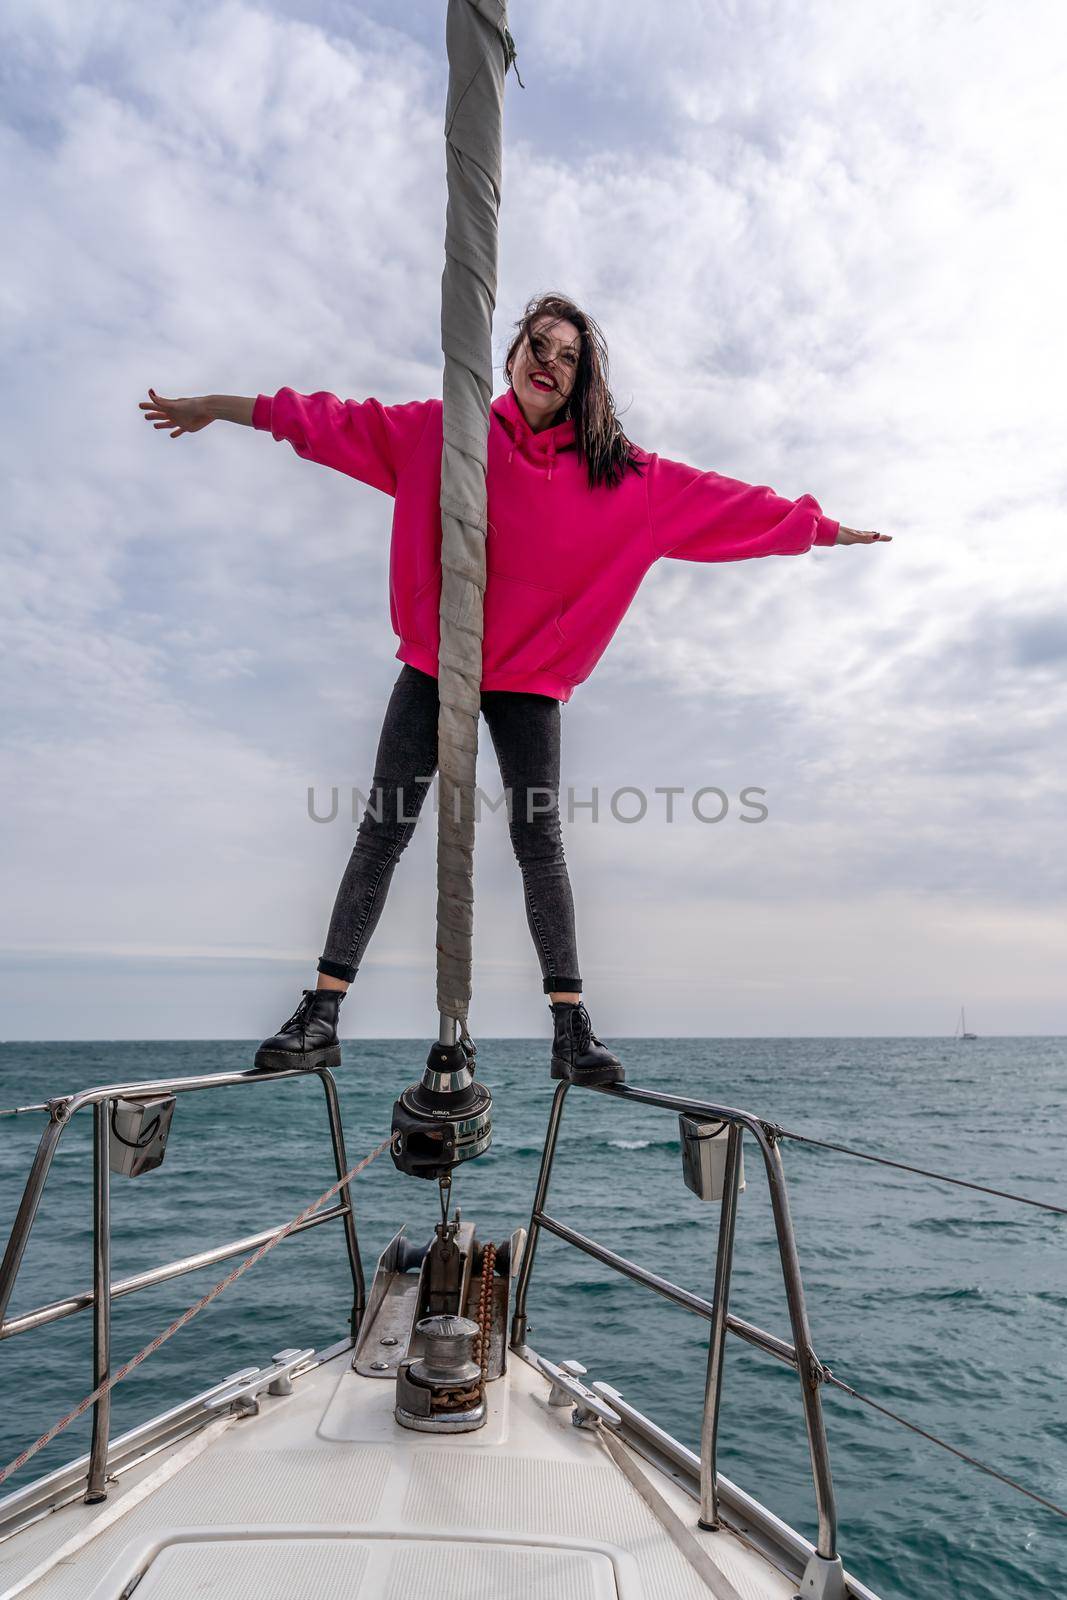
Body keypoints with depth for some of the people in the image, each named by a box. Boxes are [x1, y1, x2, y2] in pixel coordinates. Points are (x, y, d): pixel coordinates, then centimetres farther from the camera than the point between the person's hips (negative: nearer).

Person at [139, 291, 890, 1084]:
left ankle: (572, 1028, 4)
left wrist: (827, 530, 8)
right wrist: (213, 406, 10)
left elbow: (717, 500, 5)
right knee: (383, 830, -2)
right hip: (434, 664, 1)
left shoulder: (621, 474, 3)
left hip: (529, 675, 0)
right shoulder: (444, 432, 3)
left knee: (540, 841, -4)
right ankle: (321, 1015, 4)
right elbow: (338, 421, 7)